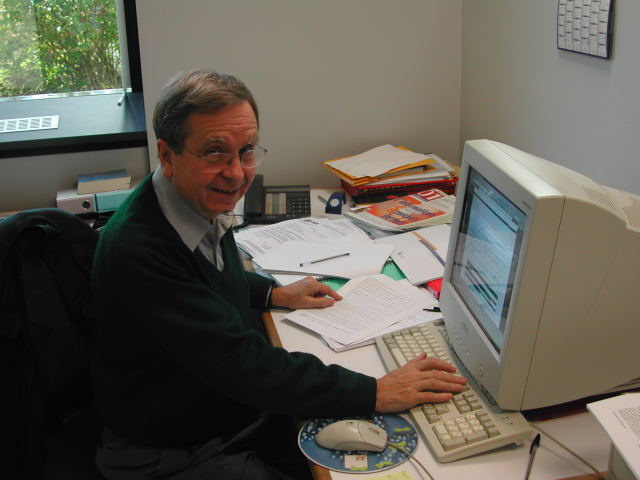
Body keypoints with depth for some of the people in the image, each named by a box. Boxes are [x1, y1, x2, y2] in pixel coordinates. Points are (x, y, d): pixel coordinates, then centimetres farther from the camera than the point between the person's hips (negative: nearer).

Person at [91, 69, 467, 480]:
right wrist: (375, 393, -29)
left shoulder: (206, 206, -3)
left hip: (242, 409, 7)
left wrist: (275, 294, 8)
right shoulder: (135, 246, -30)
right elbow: (241, 364, -32)